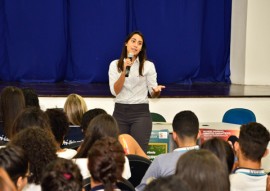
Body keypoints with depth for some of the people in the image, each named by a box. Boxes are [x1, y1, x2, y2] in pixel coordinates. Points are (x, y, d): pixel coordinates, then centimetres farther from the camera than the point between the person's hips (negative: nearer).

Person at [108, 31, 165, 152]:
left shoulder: (148, 65, 3)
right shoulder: (115, 65, 6)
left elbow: (153, 94, 3)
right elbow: (115, 91, -5)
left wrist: (157, 91, -20)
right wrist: (124, 71, -16)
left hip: (141, 112, -1)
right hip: (120, 112, 2)